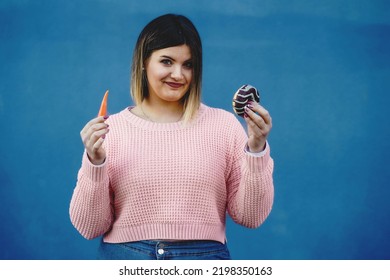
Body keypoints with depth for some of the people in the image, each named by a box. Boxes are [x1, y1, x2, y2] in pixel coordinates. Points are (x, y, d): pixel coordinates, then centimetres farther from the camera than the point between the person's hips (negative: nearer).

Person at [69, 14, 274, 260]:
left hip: (204, 256, 0)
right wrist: (95, 163, -15)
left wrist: (256, 151, -14)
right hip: (124, 256, 0)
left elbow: (250, 217, -2)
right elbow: (89, 227, -2)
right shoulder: (111, 129, 0)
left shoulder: (224, 124, 0)